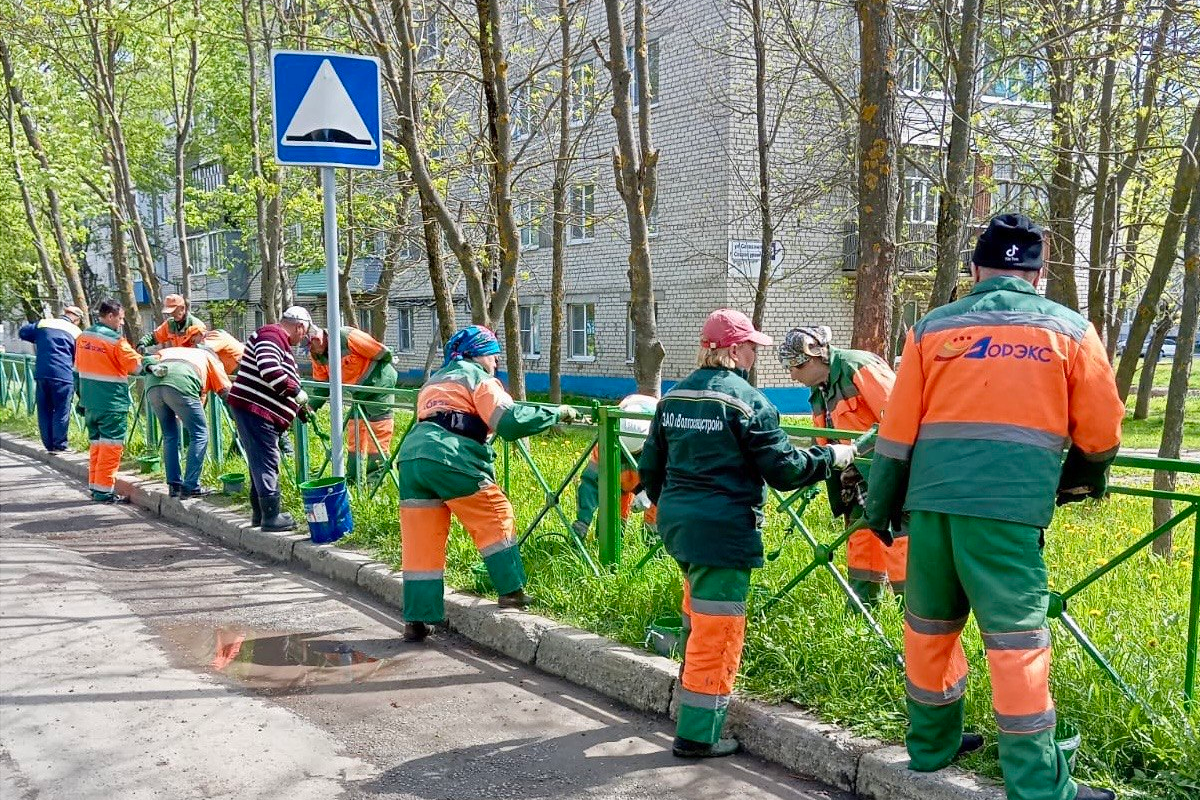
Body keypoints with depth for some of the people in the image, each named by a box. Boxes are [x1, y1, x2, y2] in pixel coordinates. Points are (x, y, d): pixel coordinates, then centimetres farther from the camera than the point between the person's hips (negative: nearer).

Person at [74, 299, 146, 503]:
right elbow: (137, 366, -11)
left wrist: (82, 397, 23)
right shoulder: (115, 340, -15)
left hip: (90, 402, 8)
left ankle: (94, 485, 22)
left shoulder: (83, 337, 9)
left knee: (96, 443, 17)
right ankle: (104, 491, -2)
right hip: (112, 403, -8)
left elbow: (78, 368, 16)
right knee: (111, 446, -3)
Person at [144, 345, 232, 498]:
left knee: (170, 435, 19)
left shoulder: (172, 351, 43)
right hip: (180, 384, -5)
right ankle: (190, 487, -2)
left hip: (152, 383, 5)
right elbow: (225, 390, 19)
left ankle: (175, 486, 17)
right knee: (199, 434, 3)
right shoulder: (210, 357, 29)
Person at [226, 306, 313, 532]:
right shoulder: (271, 335, -11)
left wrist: (298, 408, 25)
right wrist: (298, 394, -19)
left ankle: (260, 512, 24)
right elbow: (270, 371, -27)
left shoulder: (280, 341, 23)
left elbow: (281, 386, 29)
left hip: (261, 412, 11)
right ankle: (272, 516, -5)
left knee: (261, 462, 16)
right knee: (266, 462, -8)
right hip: (254, 409, -11)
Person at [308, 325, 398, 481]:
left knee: (379, 428, -8)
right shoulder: (317, 357, -3)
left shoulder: (347, 337, -27)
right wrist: (311, 407, -12)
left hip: (379, 382, -8)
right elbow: (322, 386, 3)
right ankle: (353, 475, 18)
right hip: (358, 391, 8)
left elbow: (384, 353, -22)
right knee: (355, 427, 11)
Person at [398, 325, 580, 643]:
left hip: (411, 455, 7)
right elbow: (510, 420, -7)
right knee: (495, 516, 10)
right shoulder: (478, 377, 7)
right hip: (449, 459, -7)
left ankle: (416, 622, 9)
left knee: (421, 544, 8)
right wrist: (556, 413, 3)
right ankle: (511, 591, 13)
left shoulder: (434, 381, 31)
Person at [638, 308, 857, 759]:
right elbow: (784, 470, -11)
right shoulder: (746, 401, -13)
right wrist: (832, 457, 4)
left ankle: (692, 686, 46)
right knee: (716, 630, 1)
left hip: (676, 521, 8)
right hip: (723, 530, -8)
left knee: (697, 612, 28)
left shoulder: (674, 397, 8)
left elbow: (650, 467, 14)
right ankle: (697, 736, 8)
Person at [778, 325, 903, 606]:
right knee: (861, 535, 12)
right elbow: (825, 443, 19)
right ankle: (864, 604, 23)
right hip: (866, 472, 9)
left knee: (898, 539, -9)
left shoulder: (858, 367, -17)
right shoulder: (820, 392, 13)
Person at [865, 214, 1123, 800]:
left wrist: (880, 506, 15)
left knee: (929, 625, 15)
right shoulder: (1069, 330, 8)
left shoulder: (932, 328, 11)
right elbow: (1101, 432, 10)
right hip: (1009, 504, -2)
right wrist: (1079, 483, 30)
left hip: (930, 497, 3)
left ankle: (930, 746, 30)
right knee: (1016, 636, 1)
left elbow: (897, 428, 9)